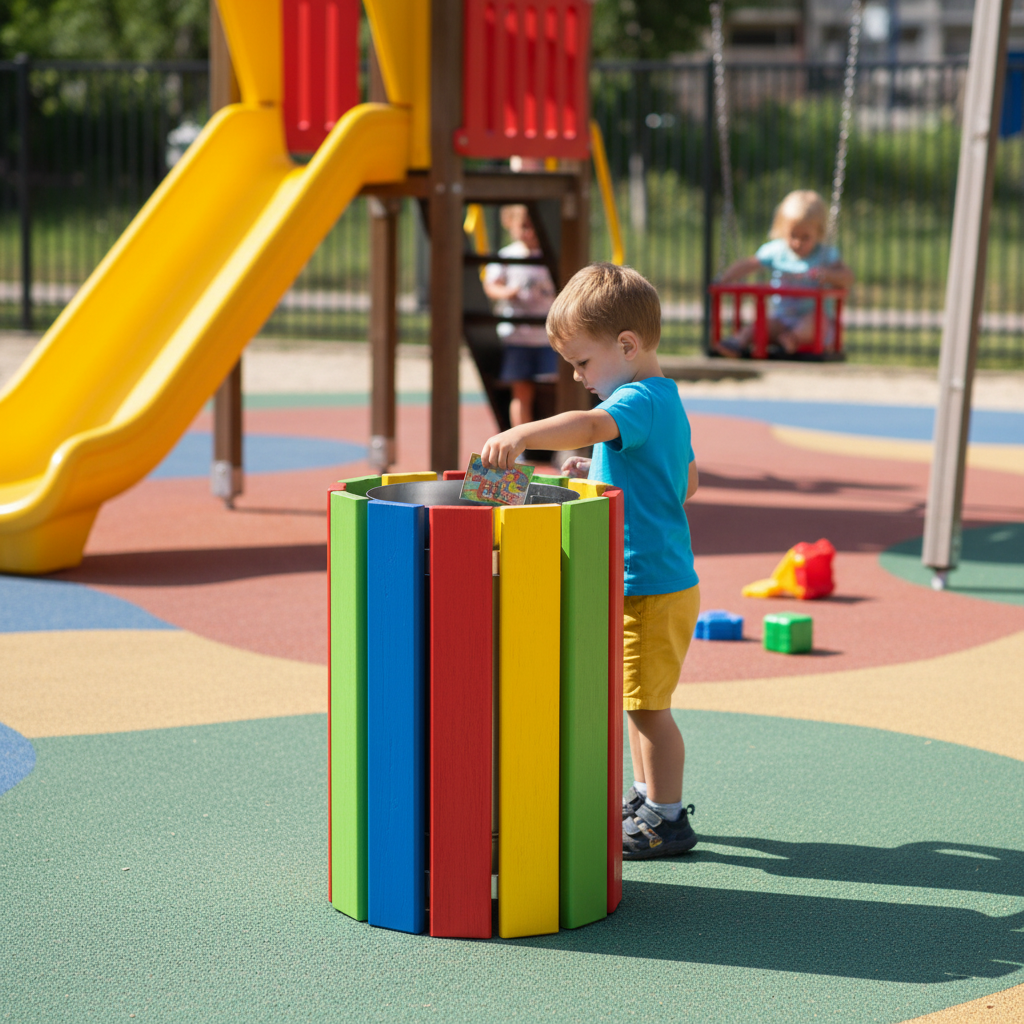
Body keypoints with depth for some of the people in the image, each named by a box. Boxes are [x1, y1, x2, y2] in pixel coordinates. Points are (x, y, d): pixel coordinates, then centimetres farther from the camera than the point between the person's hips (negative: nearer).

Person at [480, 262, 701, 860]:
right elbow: (689, 481, 22)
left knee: (649, 704, -1)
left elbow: (591, 425, -42)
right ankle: (649, 798, 33)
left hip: (654, 585, -10)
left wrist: (521, 435, -55)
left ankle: (667, 821, 9)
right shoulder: (666, 401, 12)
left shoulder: (639, 400, -20)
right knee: (639, 699, 20)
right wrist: (600, 475, 15)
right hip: (650, 582, 10)